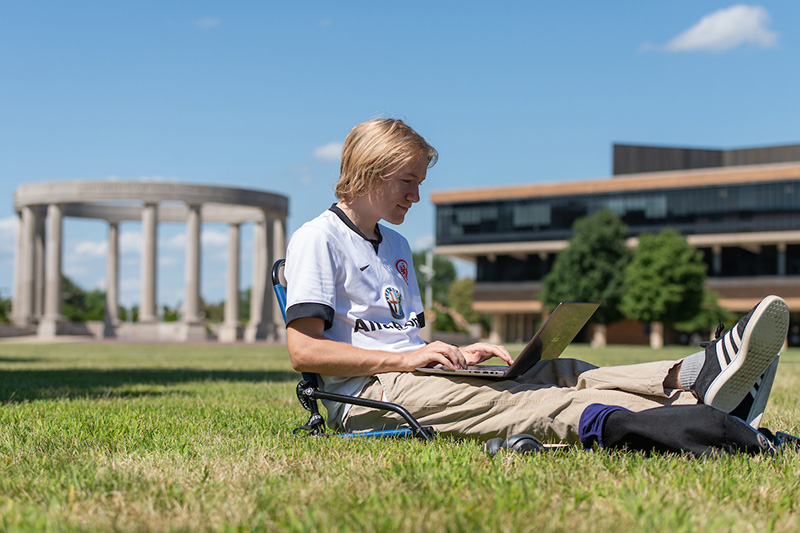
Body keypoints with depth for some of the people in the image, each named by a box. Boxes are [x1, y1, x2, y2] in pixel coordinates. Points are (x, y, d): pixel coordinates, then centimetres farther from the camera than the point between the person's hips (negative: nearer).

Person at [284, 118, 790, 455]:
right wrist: (404, 357, -18)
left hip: (412, 378, 7)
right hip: (366, 394, -7)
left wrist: (455, 354, 5)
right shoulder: (317, 239, -2)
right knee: (507, 401, -35)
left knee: (554, 372, -17)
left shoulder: (396, 245, 27)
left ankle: (690, 377, -40)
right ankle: (619, 423, -60)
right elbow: (303, 350, -13)